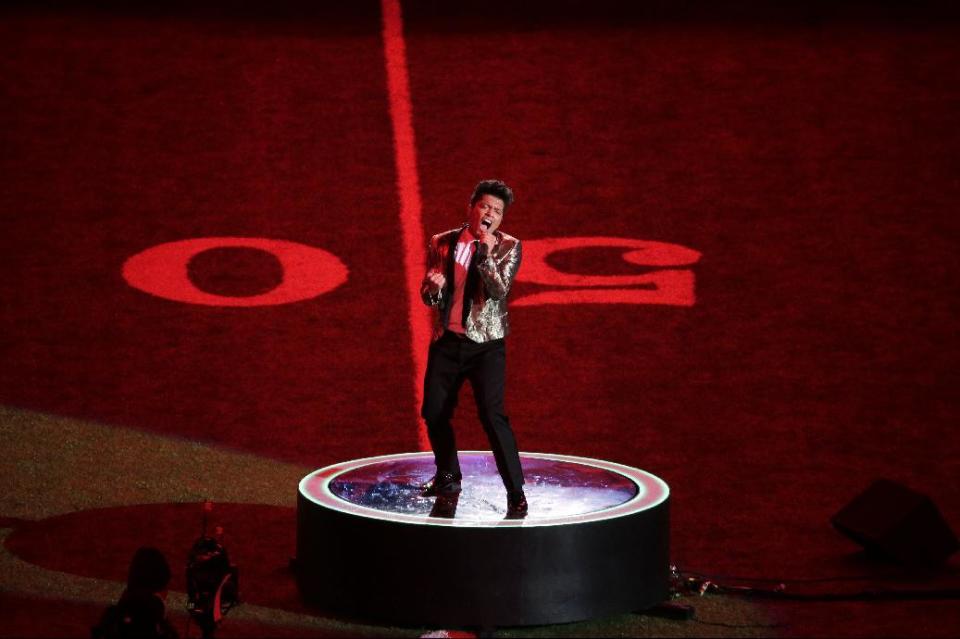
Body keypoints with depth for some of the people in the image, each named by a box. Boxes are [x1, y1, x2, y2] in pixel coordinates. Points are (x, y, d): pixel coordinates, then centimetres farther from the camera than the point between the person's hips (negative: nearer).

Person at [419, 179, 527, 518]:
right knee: (434, 412, 11)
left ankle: (516, 492, -14)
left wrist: (486, 251, -23)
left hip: (486, 344, -4)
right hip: (446, 341, 4)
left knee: (492, 414, -16)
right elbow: (427, 297, 7)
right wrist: (433, 287, -16)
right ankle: (447, 477, 35)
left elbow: (499, 289, -16)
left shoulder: (508, 247, -3)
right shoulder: (442, 243, 4)